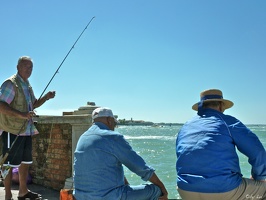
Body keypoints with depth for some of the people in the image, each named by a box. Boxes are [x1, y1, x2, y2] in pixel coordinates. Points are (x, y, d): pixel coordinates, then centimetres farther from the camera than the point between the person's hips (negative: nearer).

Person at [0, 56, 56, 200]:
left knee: (25, 161, 17)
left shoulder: (27, 85, 15)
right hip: (12, 131, -9)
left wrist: (46, 97, 9)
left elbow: (33, 104, 26)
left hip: (27, 130, 9)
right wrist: (21, 115, -31)